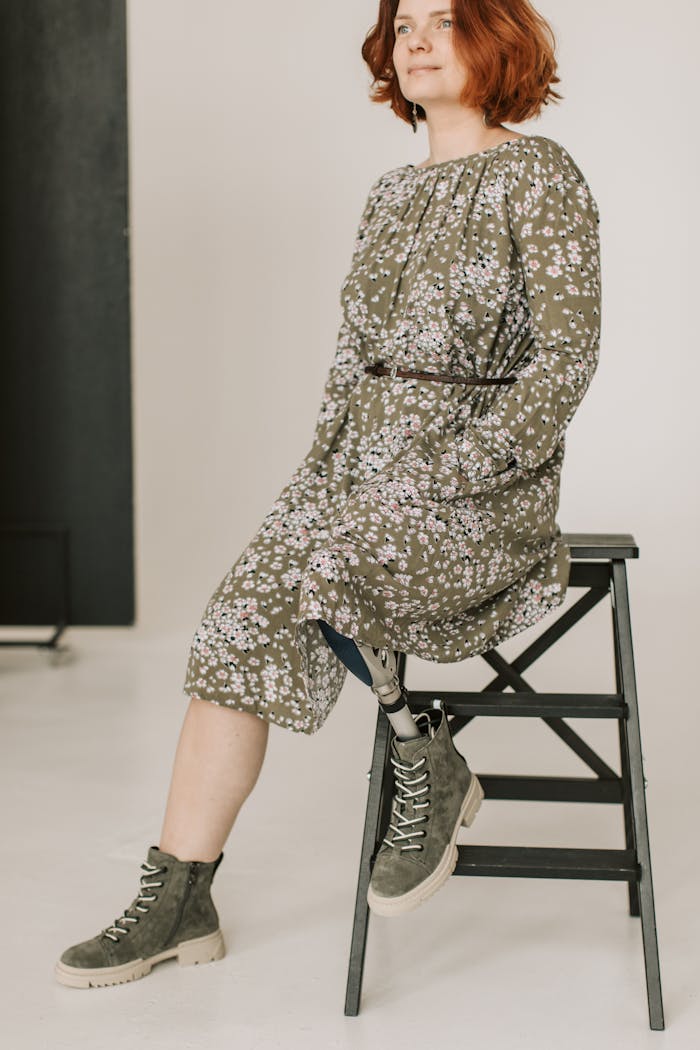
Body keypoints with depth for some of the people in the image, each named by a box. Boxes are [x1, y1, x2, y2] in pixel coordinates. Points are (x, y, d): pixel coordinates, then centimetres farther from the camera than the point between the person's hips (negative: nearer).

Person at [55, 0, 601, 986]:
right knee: (239, 624, -12)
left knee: (325, 566, -32)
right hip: (365, 461, 6)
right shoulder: (390, 195, 16)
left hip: (487, 479, -6)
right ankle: (178, 902, -8)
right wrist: (328, 459, 2)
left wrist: (448, 471, -17)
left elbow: (567, 357, -12)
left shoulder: (539, 175, -5)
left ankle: (431, 767, -8)